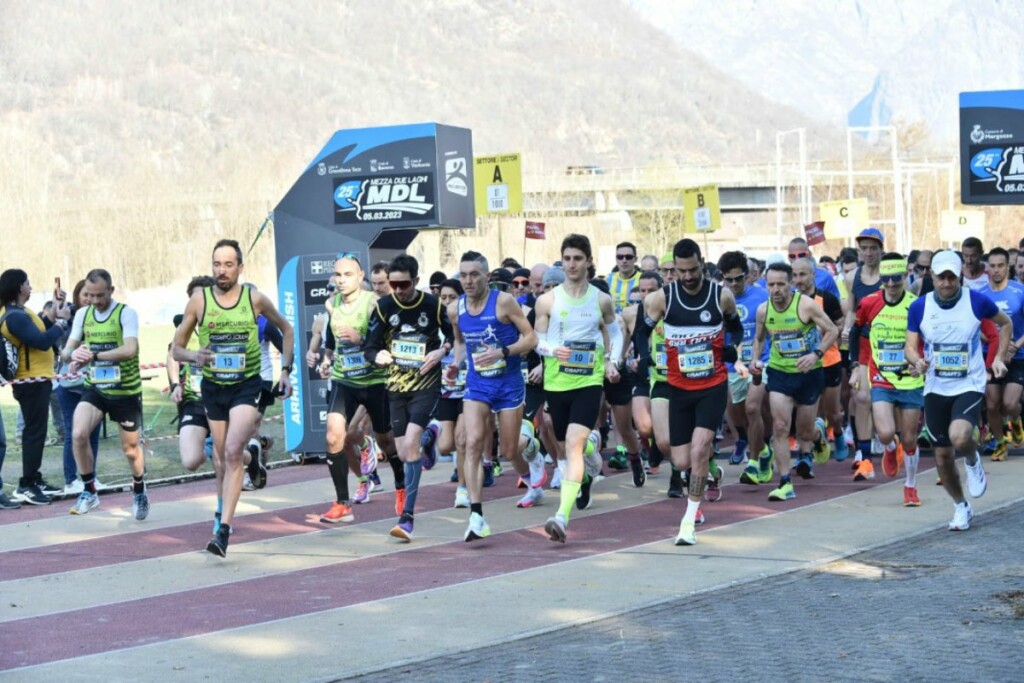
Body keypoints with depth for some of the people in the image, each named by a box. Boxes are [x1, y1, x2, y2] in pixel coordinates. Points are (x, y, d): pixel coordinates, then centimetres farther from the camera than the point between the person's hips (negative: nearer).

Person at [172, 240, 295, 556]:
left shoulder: (255, 298, -5)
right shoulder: (199, 300, -4)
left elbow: (286, 329, 13)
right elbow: (176, 349, 1)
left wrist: (286, 370, 6)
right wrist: (195, 356, -21)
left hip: (247, 387, -2)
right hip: (213, 388, 2)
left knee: (233, 451, -20)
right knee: (223, 457, 12)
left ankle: (223, 530, -23)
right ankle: (223, 509, 41)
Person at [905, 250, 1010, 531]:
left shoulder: (977, 301, -9)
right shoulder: (919, 307, -5)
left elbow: (1005, 323, 9)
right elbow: (910, 346, -2)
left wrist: (999, 357, 1)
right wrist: (917, 361, -24)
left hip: (969, 386, -3)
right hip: (936, 389, 3)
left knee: (959, 437, -29)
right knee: (943, 456, 8)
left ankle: (973, 463, 8)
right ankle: (961, 507, 31)